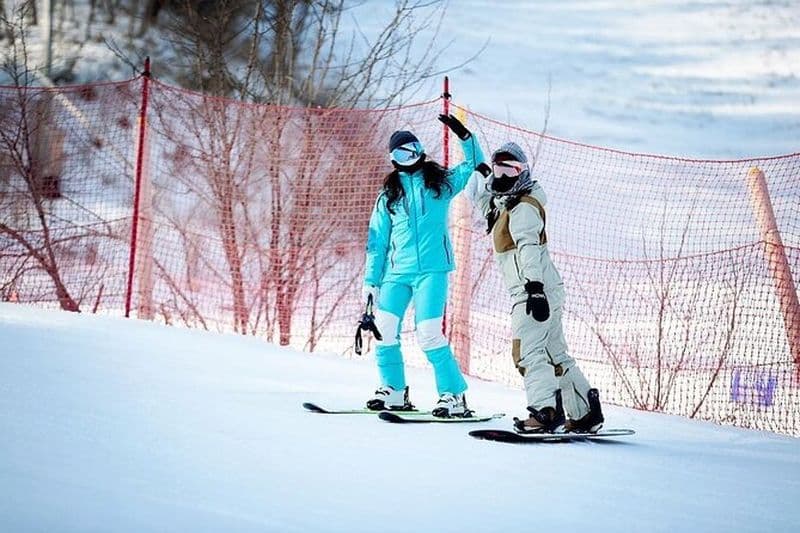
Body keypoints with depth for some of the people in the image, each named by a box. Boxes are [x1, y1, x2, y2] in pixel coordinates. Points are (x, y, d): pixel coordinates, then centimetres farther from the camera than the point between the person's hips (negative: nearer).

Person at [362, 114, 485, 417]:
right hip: (397, 271, 3)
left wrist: (463, 135, -3)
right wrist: (371, 280, 10)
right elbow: (377, 239, 14)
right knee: (383, 332, -2)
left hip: (431, 269, -3)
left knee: (429, 335, -13)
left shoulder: (442, 182, 9)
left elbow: (474, 164, 13)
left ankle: (454, 396, -3)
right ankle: (394, 392, 15)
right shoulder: (389, 193, 13)